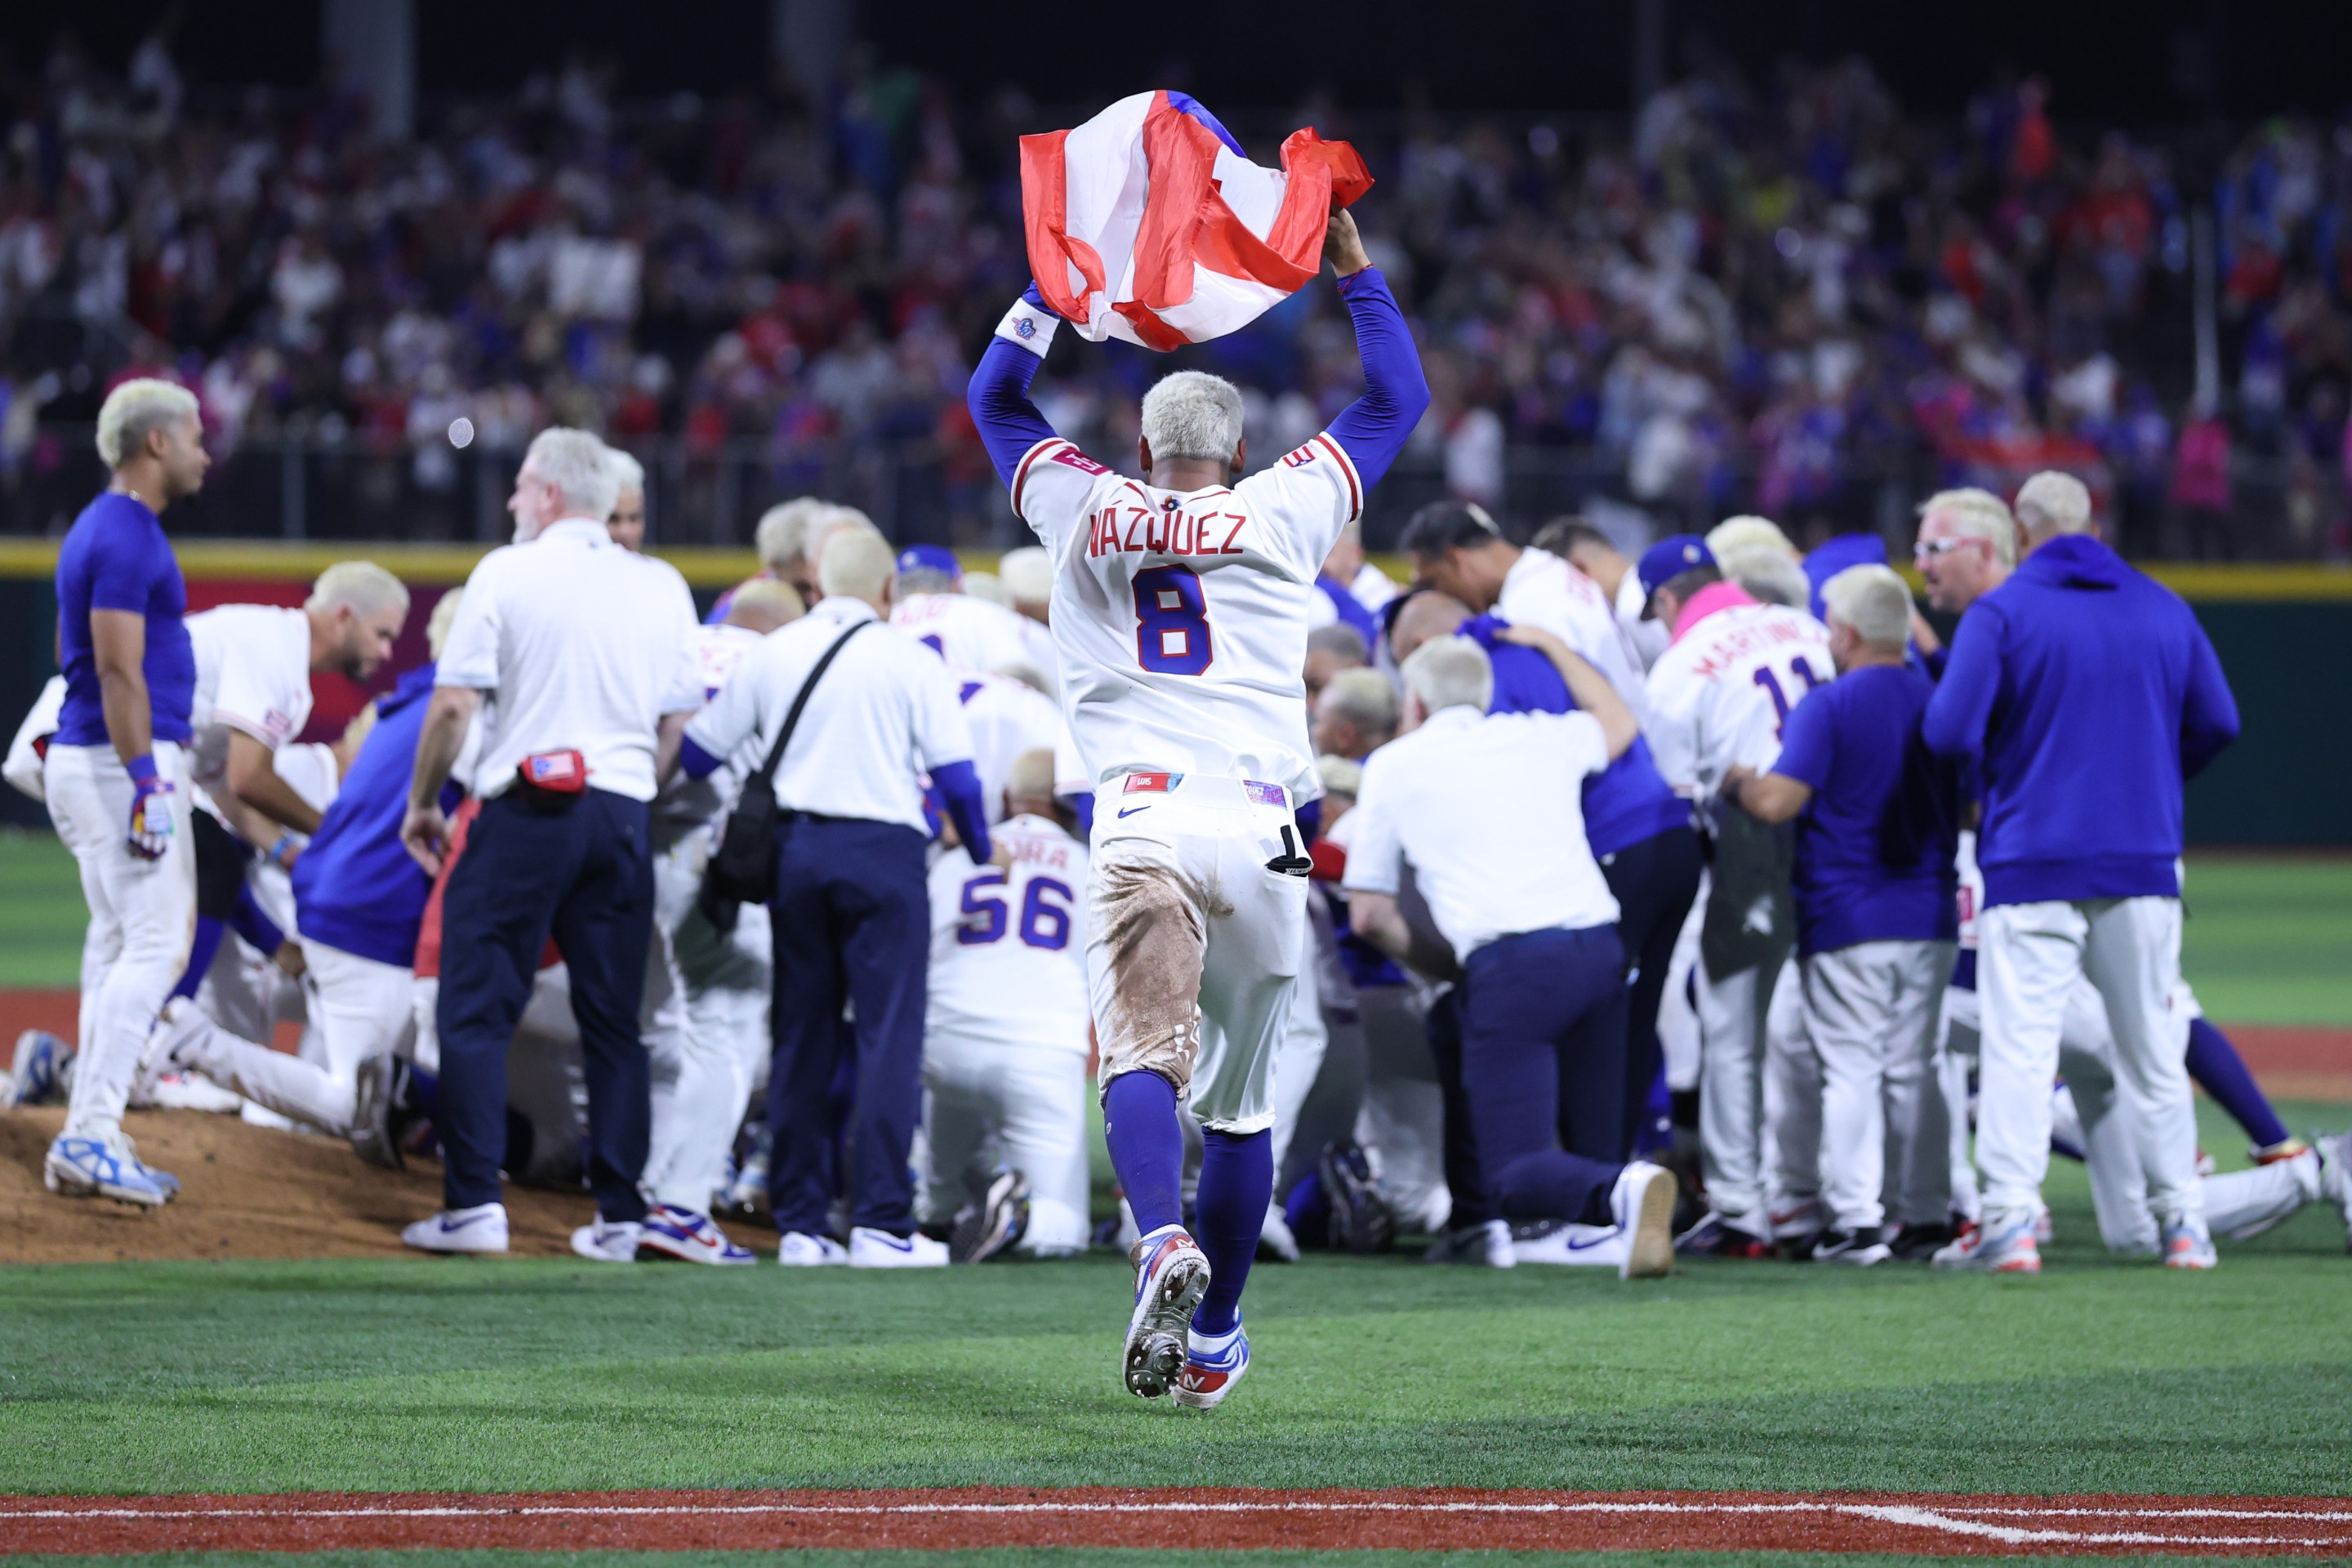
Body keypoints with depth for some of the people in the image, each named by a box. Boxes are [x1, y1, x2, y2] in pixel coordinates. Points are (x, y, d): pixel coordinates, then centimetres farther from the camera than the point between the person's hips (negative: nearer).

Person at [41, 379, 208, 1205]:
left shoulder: (103, 531, 16)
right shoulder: (126, 539, -15)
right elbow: (118, 671, -21)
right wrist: (148, 787, -23)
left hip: (82, 760, 10)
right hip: (125, 763, -10)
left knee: (116, 947, 11)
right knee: (156, 943, -11)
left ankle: (89, 1143, 10)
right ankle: (90, 1133, -15)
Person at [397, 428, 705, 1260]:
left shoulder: (507, 573, -3)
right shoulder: (663, 588, 10)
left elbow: (455, 702, -6)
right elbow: (677, 721, 11)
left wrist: (423, 802, 5)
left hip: (524, 814, -4)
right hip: (623, 816, 4)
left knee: (476, 1006, -1)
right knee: (613, 1020, 9)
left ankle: (474, 1204, -8)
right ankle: (619, 1214, 6)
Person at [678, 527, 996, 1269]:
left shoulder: (770, 656, 7)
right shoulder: (910, 660, -1)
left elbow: (696, 756, 10)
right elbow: (956, 776, -4)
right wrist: (981, 853, 12)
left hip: (795, 851, 3)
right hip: (882, 847, -3)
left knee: (801, 1041, 9)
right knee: (889, 1038, -3)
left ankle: (800, 1222, 9)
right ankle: (880, 1222, -9)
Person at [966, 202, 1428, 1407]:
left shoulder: (1086, 513, 15)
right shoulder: (1280, 514, 13)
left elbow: (994, 393, 32)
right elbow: (1396, 398, 25)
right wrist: (1352, 267, 32)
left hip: (1142, 823, -1)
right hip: (1261, 832, 1)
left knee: (1141, 1053, -17)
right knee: (1239, 1100, 13)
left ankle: (1161, 1241, -45)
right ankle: (1213, 1341, 19)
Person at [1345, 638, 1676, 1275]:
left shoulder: (1393, 766, 14)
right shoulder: (1537, 738, 20)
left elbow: (1369, 915, 17)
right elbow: (1618, 723, 45)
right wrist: (1552, 648, 54)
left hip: (1509, 964, -4)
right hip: (1600, 947, 4)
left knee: (1515, 1175, -9)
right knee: (1588, 1152, 23)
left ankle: (1623, 1190, -34)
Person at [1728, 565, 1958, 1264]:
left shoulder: (1828, 707, -10)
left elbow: (1777, 802, -18)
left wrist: (1736, 781, 2)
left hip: (1846, 918, -5)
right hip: (1929, 917, 5)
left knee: (1851, 1069, -4)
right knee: (1915, 1069, 12)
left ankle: (1855, 1218, -9)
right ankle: (1927, 1215, 12)